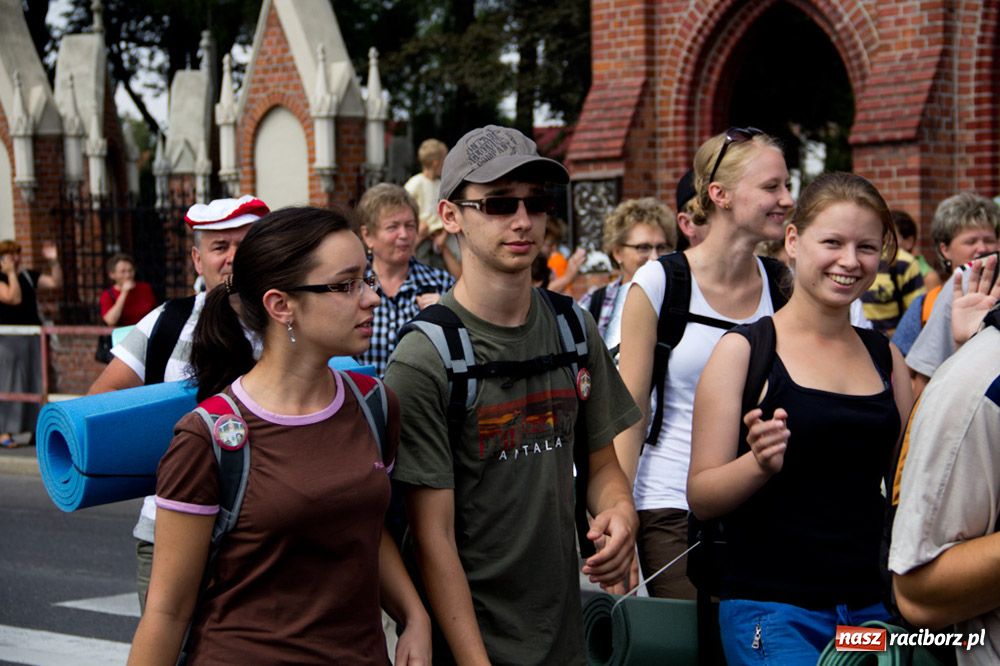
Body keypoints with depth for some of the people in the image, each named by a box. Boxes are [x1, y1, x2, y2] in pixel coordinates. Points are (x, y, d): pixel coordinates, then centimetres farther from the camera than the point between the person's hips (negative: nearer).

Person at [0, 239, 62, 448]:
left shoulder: (28, 276, 12)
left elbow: (56, 283, 9)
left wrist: (53, 261, -2)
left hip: (33, 336, 6)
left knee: (35, 384, 8)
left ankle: (31, 428, 16)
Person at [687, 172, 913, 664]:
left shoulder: (885, 357, 9)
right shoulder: (744, 350, -6)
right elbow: (701, 497, -7)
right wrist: (760, 463, -27)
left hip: (872, 604, 5)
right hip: (773, 608, -5)